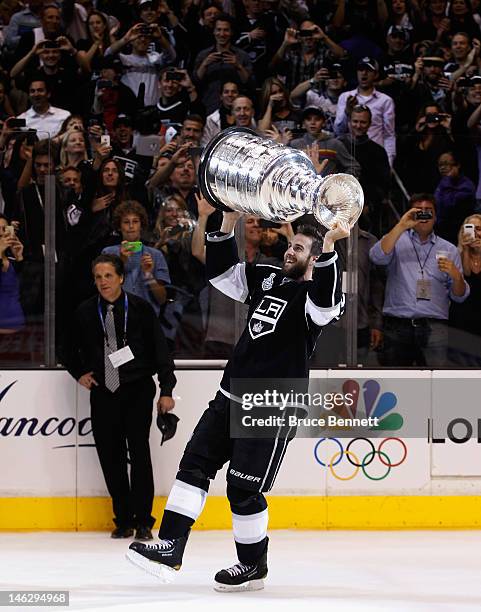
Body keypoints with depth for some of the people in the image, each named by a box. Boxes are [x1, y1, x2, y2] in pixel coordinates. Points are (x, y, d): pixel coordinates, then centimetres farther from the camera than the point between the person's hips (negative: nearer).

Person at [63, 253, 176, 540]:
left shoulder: (140, 308, -3)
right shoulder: (86, 312, 5)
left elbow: (160, 349, 0)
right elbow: (71, 349, 23)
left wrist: (166, 390, -3)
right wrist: (79, 373, 8)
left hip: (137, 390, -3)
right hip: (102, 393, 3)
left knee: (139, 451, -10)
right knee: (110, 455, 2)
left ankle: (143, 521, -4)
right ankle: (123, 519, 12)